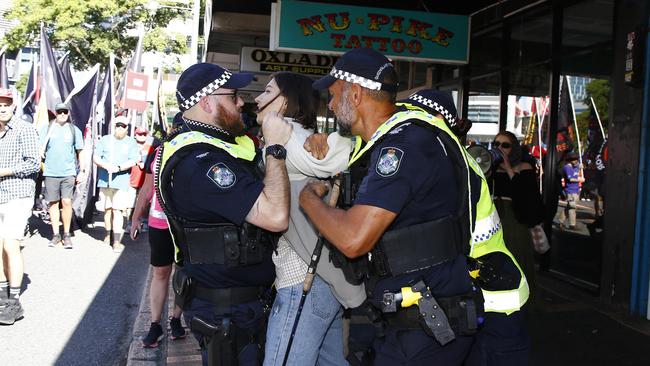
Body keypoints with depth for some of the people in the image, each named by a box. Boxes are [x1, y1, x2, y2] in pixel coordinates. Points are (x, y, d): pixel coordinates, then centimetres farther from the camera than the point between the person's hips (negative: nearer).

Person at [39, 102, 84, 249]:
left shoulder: (74, 130, 7)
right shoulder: (46, 128, 7)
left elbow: (80, 152, 10)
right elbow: (40, 149, 11)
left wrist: (81, 171, 5)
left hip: (69, 172, -1)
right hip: (50, 172, 1)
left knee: (66, 202, -6)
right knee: (53, 203, 5)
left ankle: (66, 235, 4)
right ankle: (56, 235, 14)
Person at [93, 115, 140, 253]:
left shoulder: (131, 142, 7)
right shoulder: (104, 140, 13)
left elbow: (133, 161, -4)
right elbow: (95, 157, 6)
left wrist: (119, 168, -19)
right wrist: (106, 166, -13)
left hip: (122, 182, -3)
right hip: (105, 181, 3)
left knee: (118, 210, -9)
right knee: (107, 209, 11)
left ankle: (117, 241, -9)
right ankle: (108, 234, 30)